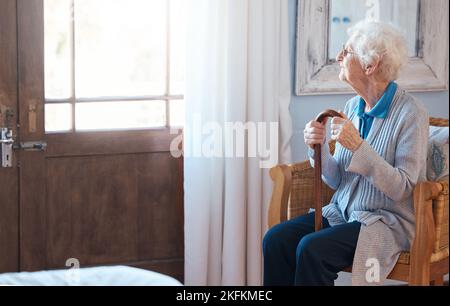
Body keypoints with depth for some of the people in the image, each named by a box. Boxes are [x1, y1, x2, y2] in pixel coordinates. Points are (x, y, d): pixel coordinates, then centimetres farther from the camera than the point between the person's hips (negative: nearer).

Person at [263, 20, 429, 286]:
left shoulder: (411, 113, -13)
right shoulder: (352, 107, 7)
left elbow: (402, 188, -18)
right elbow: (336, 180, 10)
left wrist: (357, 146, -26)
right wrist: (319, 147, -10)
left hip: (388, 221, -6)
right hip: (342, 212, 7)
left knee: (312, 249, -29)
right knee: (276, 239, -16)